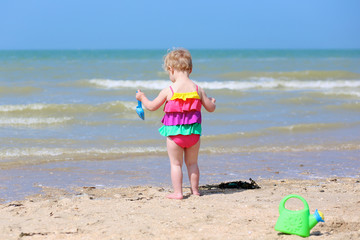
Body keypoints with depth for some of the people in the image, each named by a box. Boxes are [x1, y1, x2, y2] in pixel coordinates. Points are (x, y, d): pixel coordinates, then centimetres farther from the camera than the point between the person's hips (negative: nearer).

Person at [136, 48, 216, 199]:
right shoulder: (198, 90, -3)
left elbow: (152, 107, -2)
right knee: (192, 163, 18)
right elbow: (210, 108, 5)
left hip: (174, 132, -3)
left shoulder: (168, 91, -12)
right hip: (193, 132, 3)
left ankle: (177, 192, 5)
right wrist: (213, 102, 28)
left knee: (175, 163, 7)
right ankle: (195, 190, 22)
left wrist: (142, 98, 17)